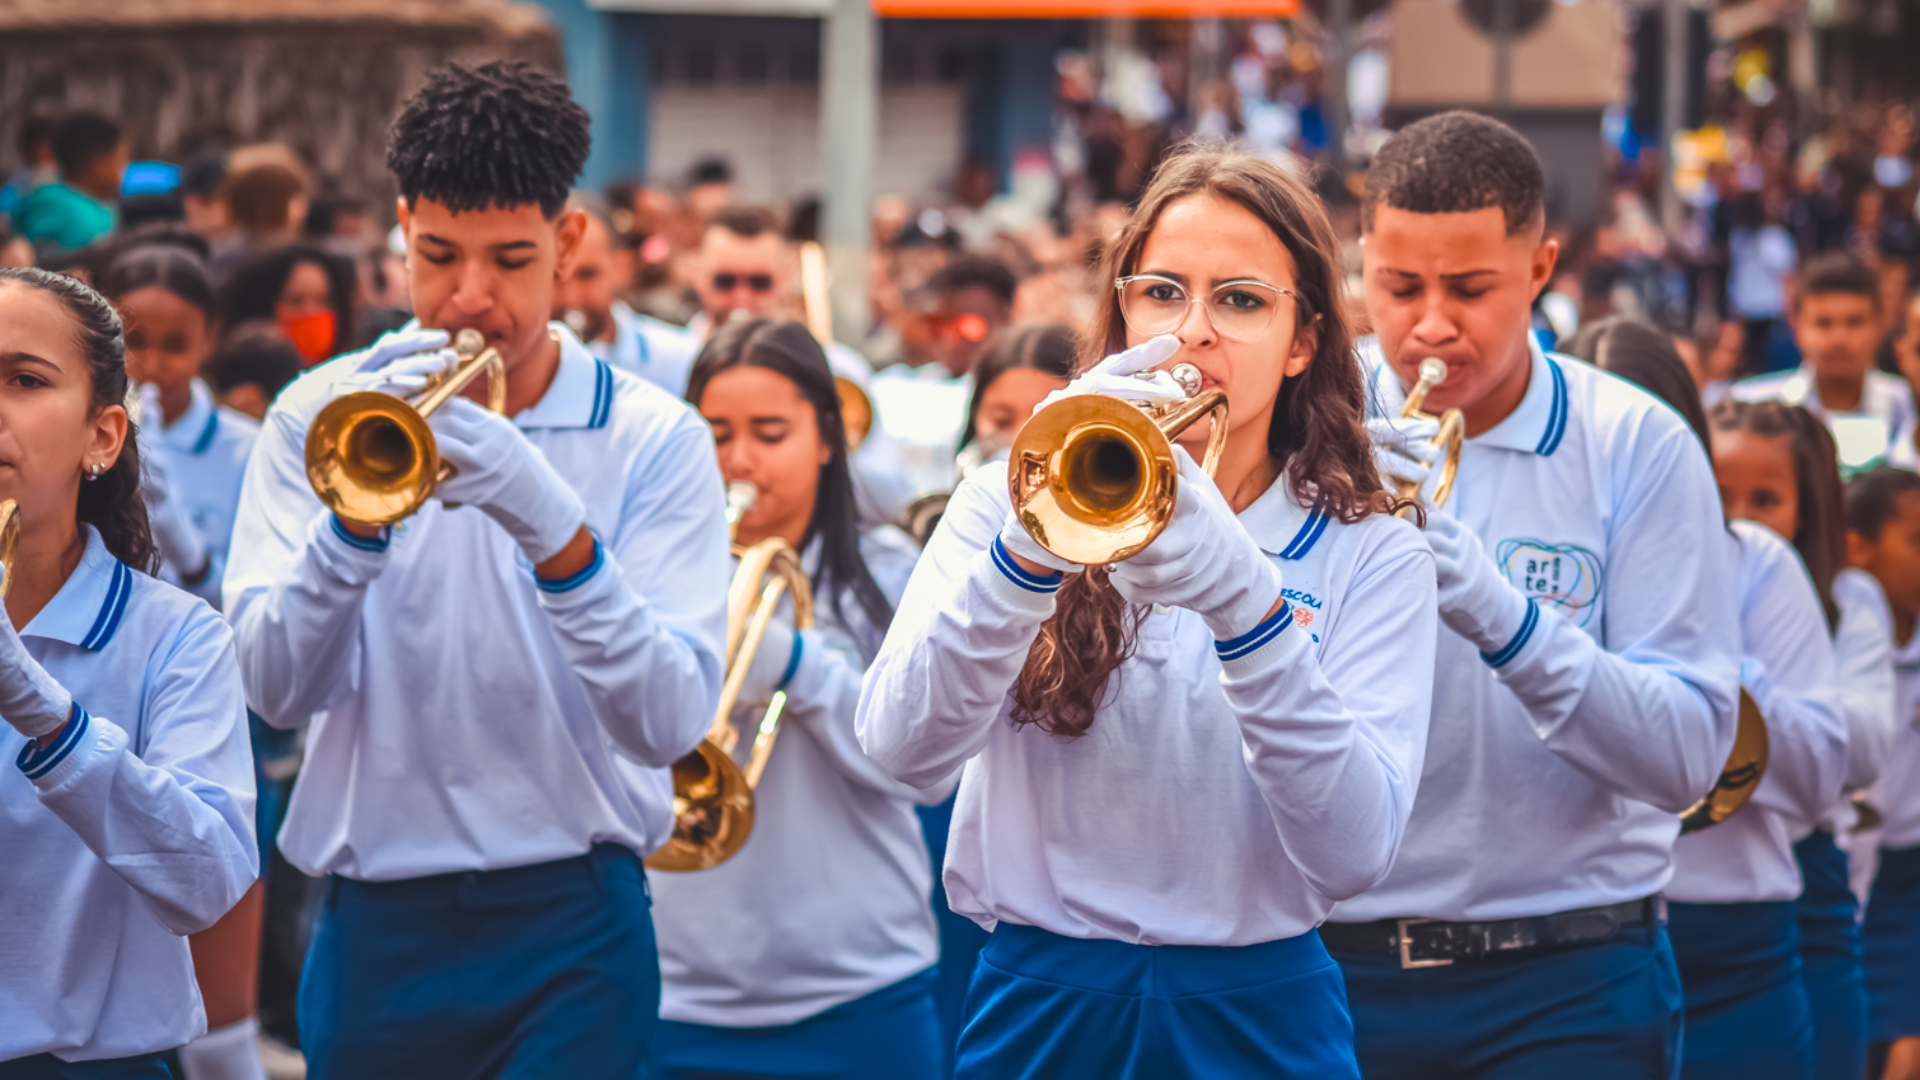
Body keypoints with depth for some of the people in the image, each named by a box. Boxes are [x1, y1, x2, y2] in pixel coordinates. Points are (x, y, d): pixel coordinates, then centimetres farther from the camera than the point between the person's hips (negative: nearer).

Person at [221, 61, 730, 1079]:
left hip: (572, 929, -2)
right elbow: (276, 688, -8)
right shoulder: (318, 415, 3)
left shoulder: (655, 441, -2)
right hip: (374, 927, 2)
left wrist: (554, 527, -26)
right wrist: (360, 506, -23)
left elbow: (669, 721, -14)